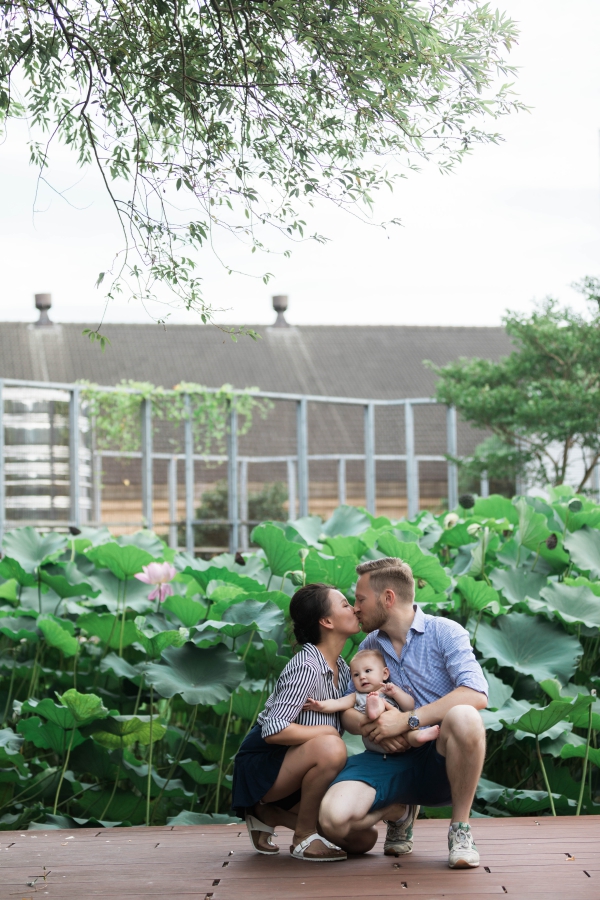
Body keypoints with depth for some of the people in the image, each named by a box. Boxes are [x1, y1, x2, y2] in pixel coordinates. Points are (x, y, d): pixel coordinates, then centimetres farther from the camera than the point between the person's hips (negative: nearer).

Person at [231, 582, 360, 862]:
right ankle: (304, 837, -17)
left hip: (293, 770, 9)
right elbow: (273, 730, -30)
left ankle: (270, 815, 15)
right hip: (262, 765, -9)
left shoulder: (342, 669, 5)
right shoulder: (306, 668, -23)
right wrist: (327, 731, -22)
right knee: (330, 749, -36)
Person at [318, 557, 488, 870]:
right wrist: (370, 728, -14)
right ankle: (399, 812, 10)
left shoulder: (444, 632, -3)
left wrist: (406, 720, -24)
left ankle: (460, 829, -16)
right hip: (390, 759, 4)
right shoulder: (369, 647, 14)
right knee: (334, 818, -27)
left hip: (441, 762, -4)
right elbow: (348, 711, 11)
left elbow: (476, 694, -19)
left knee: (463, 718, -39)